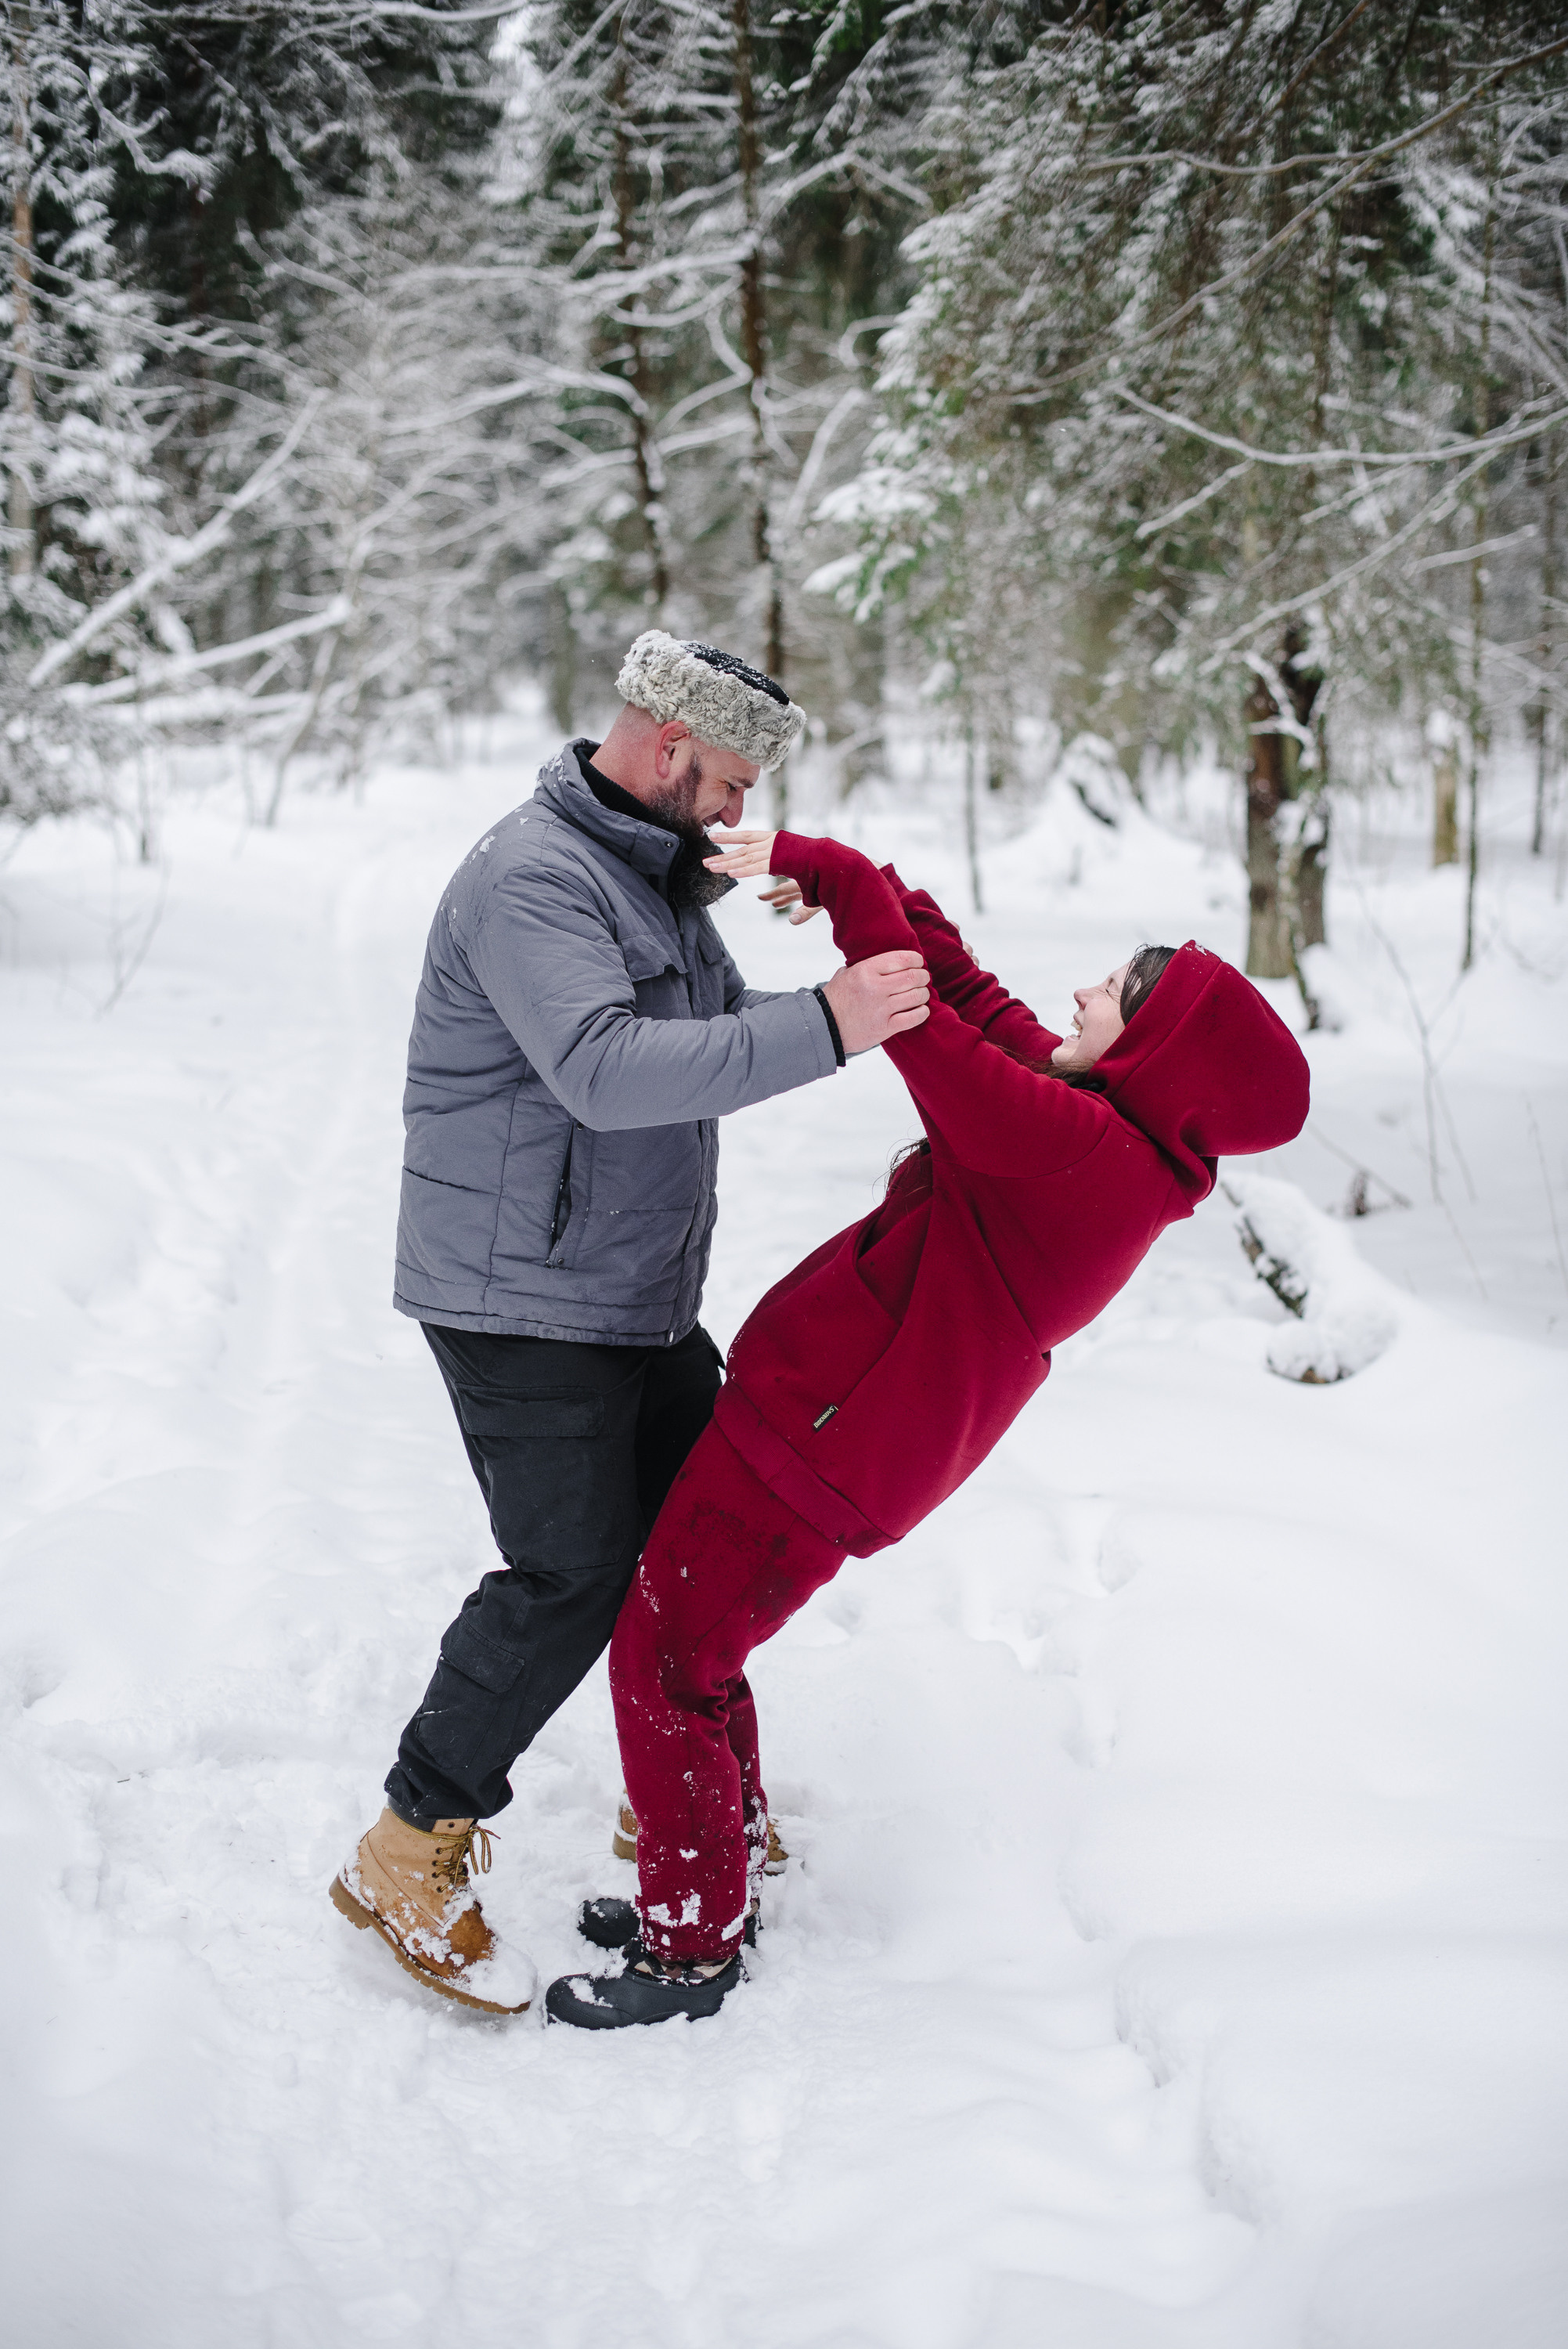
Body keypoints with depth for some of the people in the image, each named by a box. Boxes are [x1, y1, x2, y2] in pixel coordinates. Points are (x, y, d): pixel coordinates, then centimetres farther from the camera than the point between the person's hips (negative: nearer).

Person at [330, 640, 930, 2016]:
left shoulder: (658, 878, 13)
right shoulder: (534, 877, -20)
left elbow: (719, 1039, 22)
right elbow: (606, 1071, -35)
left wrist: (870, 1013, 6)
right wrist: (824, 1029, -38)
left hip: (637, 1301, 10)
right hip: (523, 1307, -10)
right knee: (571, 1577, -10)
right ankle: (409, 1861, 4)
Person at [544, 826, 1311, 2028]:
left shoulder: (1086, 1149, -22)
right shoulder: (1116, 1150, 7)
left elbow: (925, 1025, -25)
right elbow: (978, 1006, 14)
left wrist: (826, 868, -14)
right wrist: (862, 888, 4)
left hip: (818, 1445, -10)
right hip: (825, 1424, 10)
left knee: (662, 1661, -1)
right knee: (693, 1646, 22)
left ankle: (693, 1952, 12)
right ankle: (722, 1894, 36)